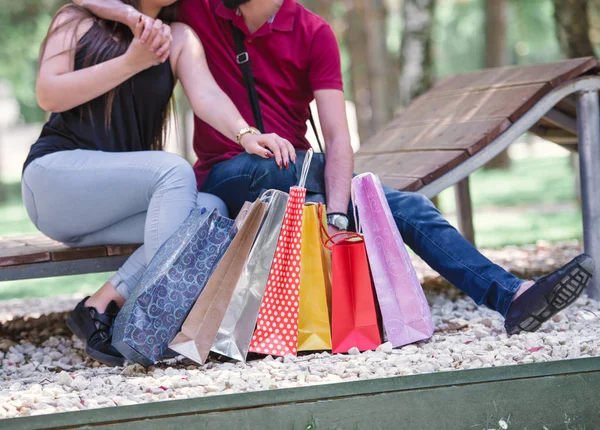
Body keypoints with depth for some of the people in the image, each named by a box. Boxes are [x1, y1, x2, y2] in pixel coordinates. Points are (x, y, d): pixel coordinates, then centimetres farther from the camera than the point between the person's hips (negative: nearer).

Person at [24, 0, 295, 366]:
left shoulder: (179, 38, 12)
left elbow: (207, 95, -6)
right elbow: (49, 95, -6)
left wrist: (244, 134, -28)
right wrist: (131, 62, -11)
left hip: (120, 200, 4)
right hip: (57, 173, -4)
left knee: (210, 211, -23)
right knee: (175, 171, -28)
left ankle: (102, 306, -25)